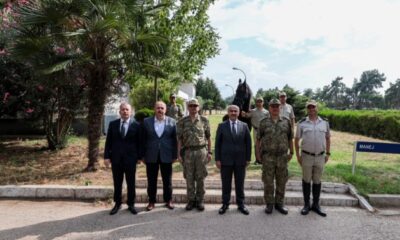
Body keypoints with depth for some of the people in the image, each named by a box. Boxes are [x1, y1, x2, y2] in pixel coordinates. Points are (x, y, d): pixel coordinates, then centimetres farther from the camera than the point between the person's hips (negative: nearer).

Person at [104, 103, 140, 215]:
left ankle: (131, 204, 21)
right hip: (116, 158, 2)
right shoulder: (113, 124, 5)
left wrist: (139, 157, -2)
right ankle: (117, 204, 24)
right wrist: (107, 156, -2)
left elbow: (139, 142, 1)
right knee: (117, 183, 11)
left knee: (131, 183, 8)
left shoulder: (136, 125, -2)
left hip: (130, 158, -2)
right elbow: (108, 142, 4)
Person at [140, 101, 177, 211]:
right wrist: (142, 155, 1)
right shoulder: (146, 121, 2)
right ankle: (151, 201, 22)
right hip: (151, 156, 1)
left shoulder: (172, 122, 0)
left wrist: (175, 155, -1)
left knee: (167, 180, 9)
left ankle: (168, 200, 25)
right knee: (151, 181, 9)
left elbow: (175, 140, 1)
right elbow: (143, 139, 4)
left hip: (166, 156, 0)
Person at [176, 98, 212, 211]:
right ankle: (191, 200, 20)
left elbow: (208, 138, 5)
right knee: (189, 178, 7)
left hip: (201, 151, 0)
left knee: (200, 177, 6)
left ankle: (200, 200, 18)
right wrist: (178, 154, -4)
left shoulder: (204, 120, 2)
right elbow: (179, 139, 1)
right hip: (188, 152, 1)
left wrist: (209, 152, 1)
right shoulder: (182, 122, 2)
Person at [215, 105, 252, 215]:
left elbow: (248, 143, 6)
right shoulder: (222, 126, 1)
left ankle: (241, 204, 22)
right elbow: (217, 143, 1)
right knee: (226, 184, 7)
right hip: (226, 160, -1)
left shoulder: (244, 126, 4)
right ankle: (225, 204, 20)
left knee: (240, 184, 9)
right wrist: (217, 159, -4)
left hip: (240, 160, 1)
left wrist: (248, 158, 2)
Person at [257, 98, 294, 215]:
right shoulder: (264, 122, 1)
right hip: (268, 157, -1)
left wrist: (291, 152, 6)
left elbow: (290, 138, 9)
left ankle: (279, 203, 23)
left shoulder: (286, 122, 4)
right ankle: (269, 204, 18)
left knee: (281, 181, 9)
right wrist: (259, 153, 1)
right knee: (268, 181, 5)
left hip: (282, 156, 2)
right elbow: (258, 139, 4)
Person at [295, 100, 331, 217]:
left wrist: (328, 153, 6)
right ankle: (306, 205, 19)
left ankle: (316, 205, 24)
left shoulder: (325, 122, 3)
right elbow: (296, 140, 1)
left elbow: (328, 138, 11)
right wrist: (297, 155, -3)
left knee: (317, 181, 11)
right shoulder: (302, 123, -3)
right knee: (306, 180, 8)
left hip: (320, 156, 2)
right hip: (306, 156, -2)